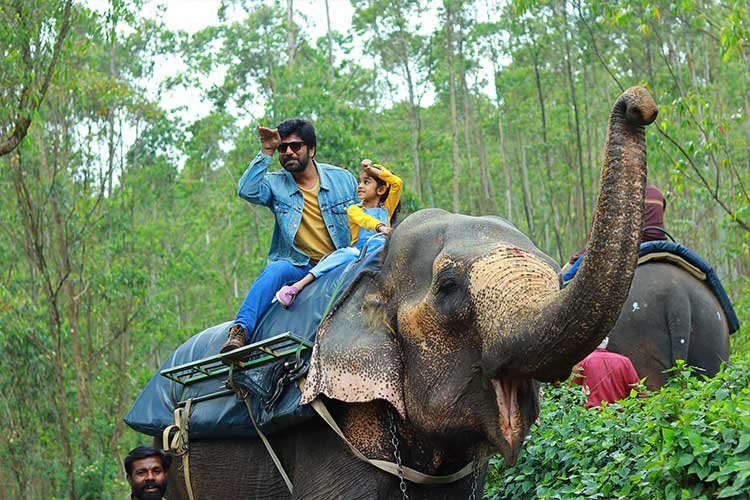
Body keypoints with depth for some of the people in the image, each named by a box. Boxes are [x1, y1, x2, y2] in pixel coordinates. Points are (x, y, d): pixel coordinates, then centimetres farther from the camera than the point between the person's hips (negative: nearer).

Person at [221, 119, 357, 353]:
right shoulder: (275, 184, 5)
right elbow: (247, 191, -16)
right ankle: (240, 331, -46)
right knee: (276, 271, -34)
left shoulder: (343, 179, 9)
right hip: (298, 266, -2)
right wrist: (266, 152, -15)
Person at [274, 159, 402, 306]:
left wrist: (373, 170, 13)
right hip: (358, 250, 0)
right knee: (345, 254, -34)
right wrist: (379, 226, -30)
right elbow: (364, 219, -9)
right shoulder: (354, 210, 15)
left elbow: (397, 182, 9)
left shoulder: (386, 209, 20)